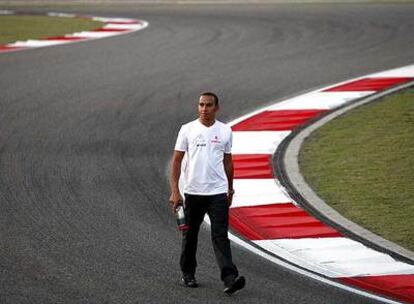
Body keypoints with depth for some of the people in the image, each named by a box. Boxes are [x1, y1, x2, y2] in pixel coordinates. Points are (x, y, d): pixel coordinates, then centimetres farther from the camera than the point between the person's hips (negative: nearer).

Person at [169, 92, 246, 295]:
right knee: (190, 235, 14)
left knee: (220, 236, -10)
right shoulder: (187, 130, -2)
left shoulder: (225, 131, 4)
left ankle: (230, 279, -20)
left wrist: (230, 189, 18)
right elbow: (176, 160, -3)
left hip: (218, 192, 0)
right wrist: (174, 191, -10)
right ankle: (188, 274, 30)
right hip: (193, 192, 0)